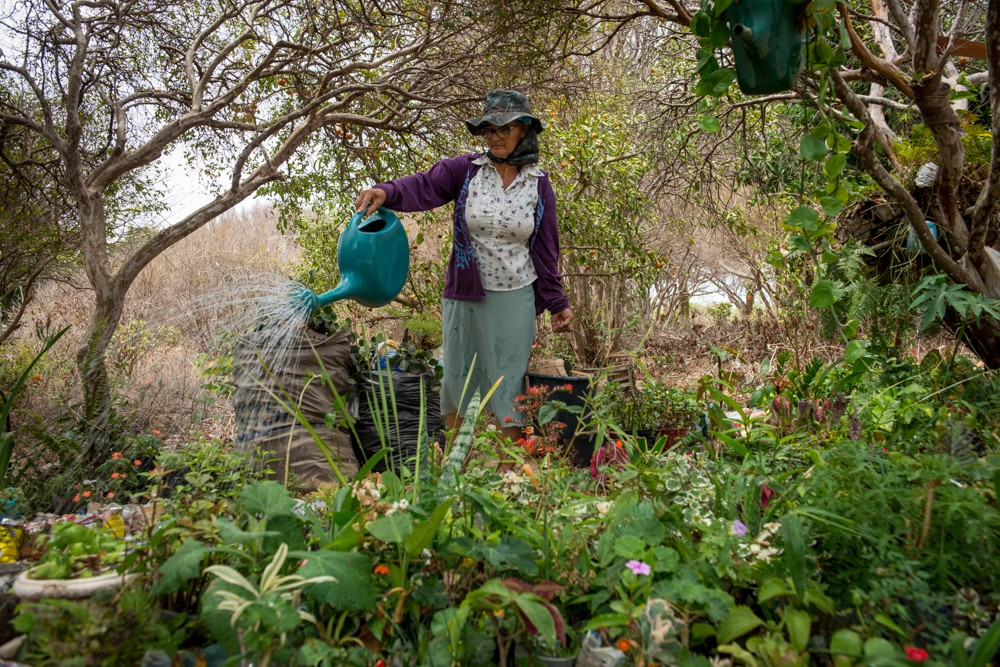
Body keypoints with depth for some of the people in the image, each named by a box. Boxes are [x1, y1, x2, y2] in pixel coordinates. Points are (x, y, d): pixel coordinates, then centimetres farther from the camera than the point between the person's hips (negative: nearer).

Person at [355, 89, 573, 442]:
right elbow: (424, 186, -21)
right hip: (464, 293, 0)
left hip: (515, 297, 0)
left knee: (509, 378, 6)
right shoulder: (465, 169, -3)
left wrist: (557, 302, 5)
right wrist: (387, 192, -42)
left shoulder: (538, 183, 1)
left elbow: (545, 248, 5)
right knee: (457, 374, 10)